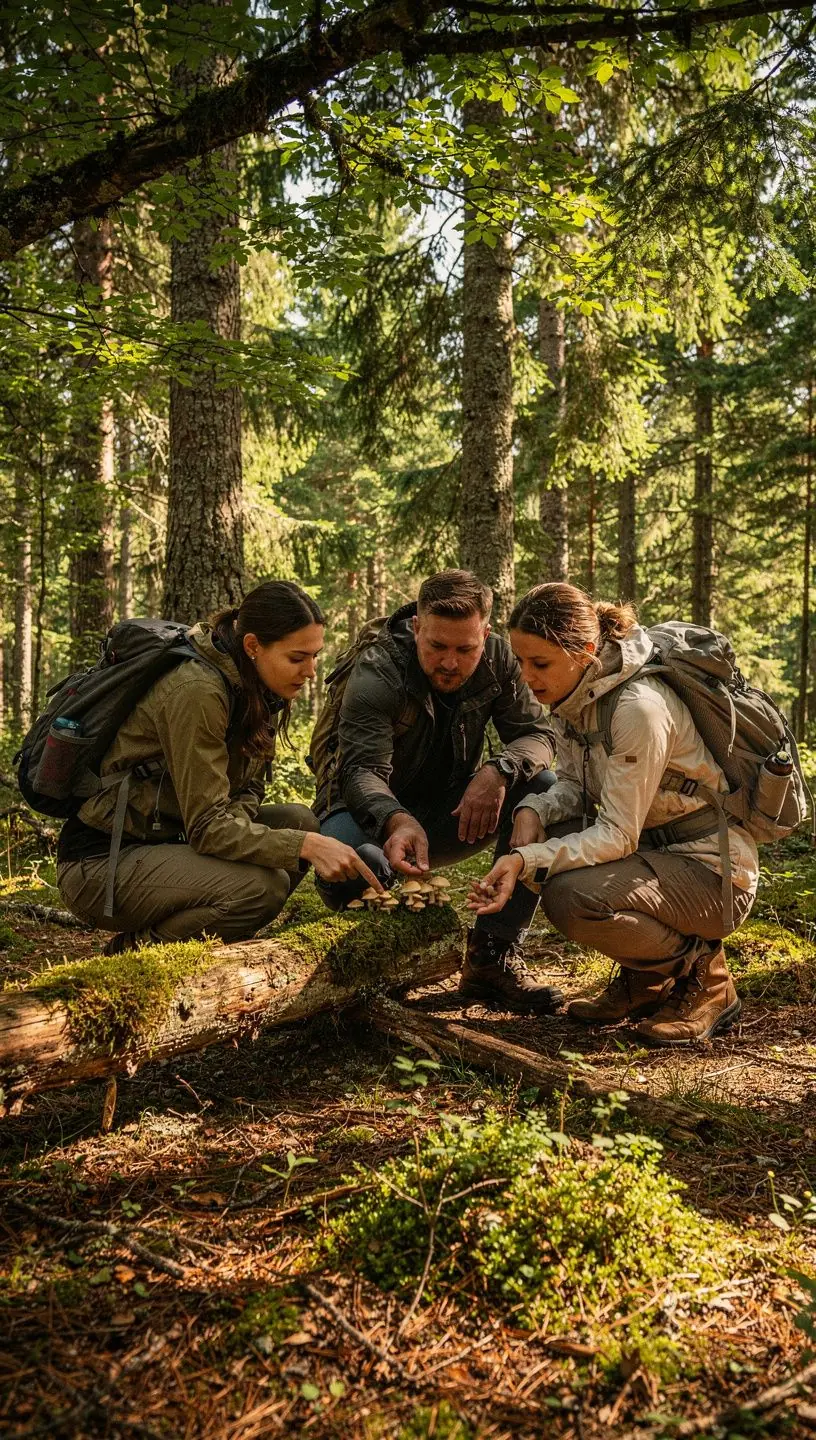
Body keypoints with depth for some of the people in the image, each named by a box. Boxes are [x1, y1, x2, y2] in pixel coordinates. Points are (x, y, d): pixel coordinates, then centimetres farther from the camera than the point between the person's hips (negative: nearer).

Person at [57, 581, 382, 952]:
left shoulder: (253, 688, 3)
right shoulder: (196, 691, -25)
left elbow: (246, 791, 5)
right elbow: (207, 826, -25)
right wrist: (306, 846, -30)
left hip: (165, 836, 9)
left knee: (299, 821, -1)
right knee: (263, 885, -26)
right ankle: (132, 949, -4)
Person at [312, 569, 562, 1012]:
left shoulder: (496, 659, -7)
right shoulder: (376, 672, -22)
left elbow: (537, 733, -10)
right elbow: (363, 770, -33)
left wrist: (498, 772, -34)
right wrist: (398, 822, -55)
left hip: (450, 815, 5)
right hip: (376, 812, -4)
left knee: (545, 789, -21)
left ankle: (493, 954, -16)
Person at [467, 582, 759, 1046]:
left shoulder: (639, 707, -27)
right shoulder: (575, 692, 0)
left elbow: (617, 836, -26)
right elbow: (575, 785, 6)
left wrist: (526, 861, -35)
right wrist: (533, 811, -15)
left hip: (712, 869, -9)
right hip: (652, 846, 9)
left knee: (570, 899, -29)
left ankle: (705, 980, -1)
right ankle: (644, 980, 9)